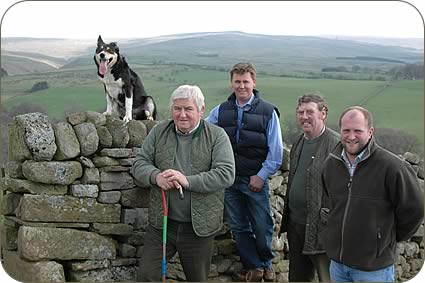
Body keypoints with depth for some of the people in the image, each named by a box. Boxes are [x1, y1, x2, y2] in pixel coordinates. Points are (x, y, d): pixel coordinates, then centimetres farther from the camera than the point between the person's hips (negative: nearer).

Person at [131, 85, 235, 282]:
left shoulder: (217, 136, -6)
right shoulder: (159, 132, 3)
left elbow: (226, 174, -16)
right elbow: (139, 164, 4)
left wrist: (188, 181, -26)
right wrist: (156, 176, -19)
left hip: (198, 226, -2)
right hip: (161, 222, 2)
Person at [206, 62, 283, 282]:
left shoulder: (268, 112, -3)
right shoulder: (220, 111, 5)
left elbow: (276, 150, -3)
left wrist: (261, 176, -8)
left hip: (256, 179, -3)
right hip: (228, 179, 3)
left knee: (262, 227, 5)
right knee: (238, 227, 9)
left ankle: (266, 263, 28)